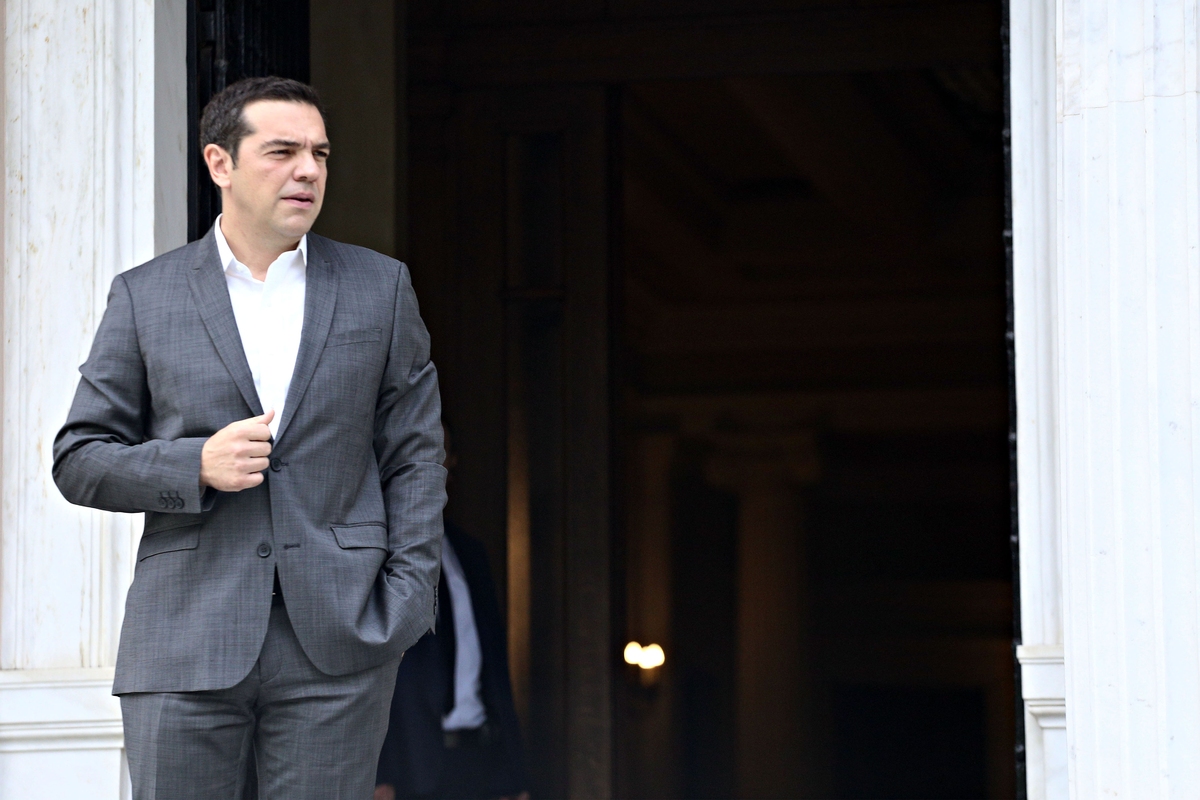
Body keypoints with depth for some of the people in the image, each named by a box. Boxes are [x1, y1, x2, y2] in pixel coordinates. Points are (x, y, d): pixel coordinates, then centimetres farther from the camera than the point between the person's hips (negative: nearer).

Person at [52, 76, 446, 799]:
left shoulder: (381, 288, 10)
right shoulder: (144, 297, 7)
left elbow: (415, 456, 9)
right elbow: (80, 461, 7)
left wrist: (408, 598, -2)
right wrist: (197, 465, -10)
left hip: (337, 642, 0)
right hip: (186, 645, 0)